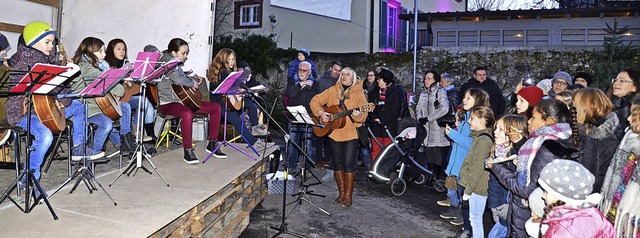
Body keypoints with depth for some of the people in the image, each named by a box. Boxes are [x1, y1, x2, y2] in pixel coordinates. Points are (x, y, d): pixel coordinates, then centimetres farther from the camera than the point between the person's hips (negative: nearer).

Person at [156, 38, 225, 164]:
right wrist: (193, 82, -11)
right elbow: (178, 79, -28)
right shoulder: (165, 62, -10)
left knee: (216, 107, -1)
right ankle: (188, 150, -31)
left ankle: (212, 144, 3)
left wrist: (195, 78, 16)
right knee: (187, 114, -43)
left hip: (182, 100, 10)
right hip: (167, 103, -10)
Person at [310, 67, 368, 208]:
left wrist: (358, 115, -36)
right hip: (334, 134, 3)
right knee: (338, 164, 10)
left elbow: (363, 115, -13)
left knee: (349, 164, -4)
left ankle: (348, 195, 10)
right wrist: (320, 113, -10)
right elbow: (314, 101, 7)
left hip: (350, 134, -3)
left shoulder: (358, 94, -4)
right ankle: (341, 193, 24)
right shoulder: (332, 91, 5)